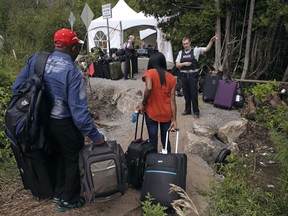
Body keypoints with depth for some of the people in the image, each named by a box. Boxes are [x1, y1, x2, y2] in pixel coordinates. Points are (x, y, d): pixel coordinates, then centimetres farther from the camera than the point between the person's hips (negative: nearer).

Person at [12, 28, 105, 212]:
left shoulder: (35, 60, -5)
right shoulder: (73, 73, -24)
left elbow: (17, 87, 0)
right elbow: (79, 111, -26)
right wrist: (95, 136, -19)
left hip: (42, 122, 7)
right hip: (65, 125, -6)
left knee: (58, 156, 27)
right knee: (73, 160, 17)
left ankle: (59, 193, 43)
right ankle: (69, 200, 33)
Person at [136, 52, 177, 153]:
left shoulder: (149, 73, -9)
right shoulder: (172, 77, 2)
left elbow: (149, 88, -28)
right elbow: (172, 99, -2)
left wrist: (143, 104, -13)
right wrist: (174, 119, -2)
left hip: (152, 113, -3)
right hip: (166, 114, 4)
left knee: (153, 141, 10)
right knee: (165, 140, 18)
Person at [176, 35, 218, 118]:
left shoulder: (195, 50, -1)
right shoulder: (180, 52, 9)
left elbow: (207, 49, -9)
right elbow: (177, 65, 7)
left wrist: (211, 41, -24)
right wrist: (184, 64, -10)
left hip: (193, 75, -4)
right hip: (184, 75, 4)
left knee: (194, 94, -1)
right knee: (186, 94, 12)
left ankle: (196, 112, 9)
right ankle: (187, 110, 26)